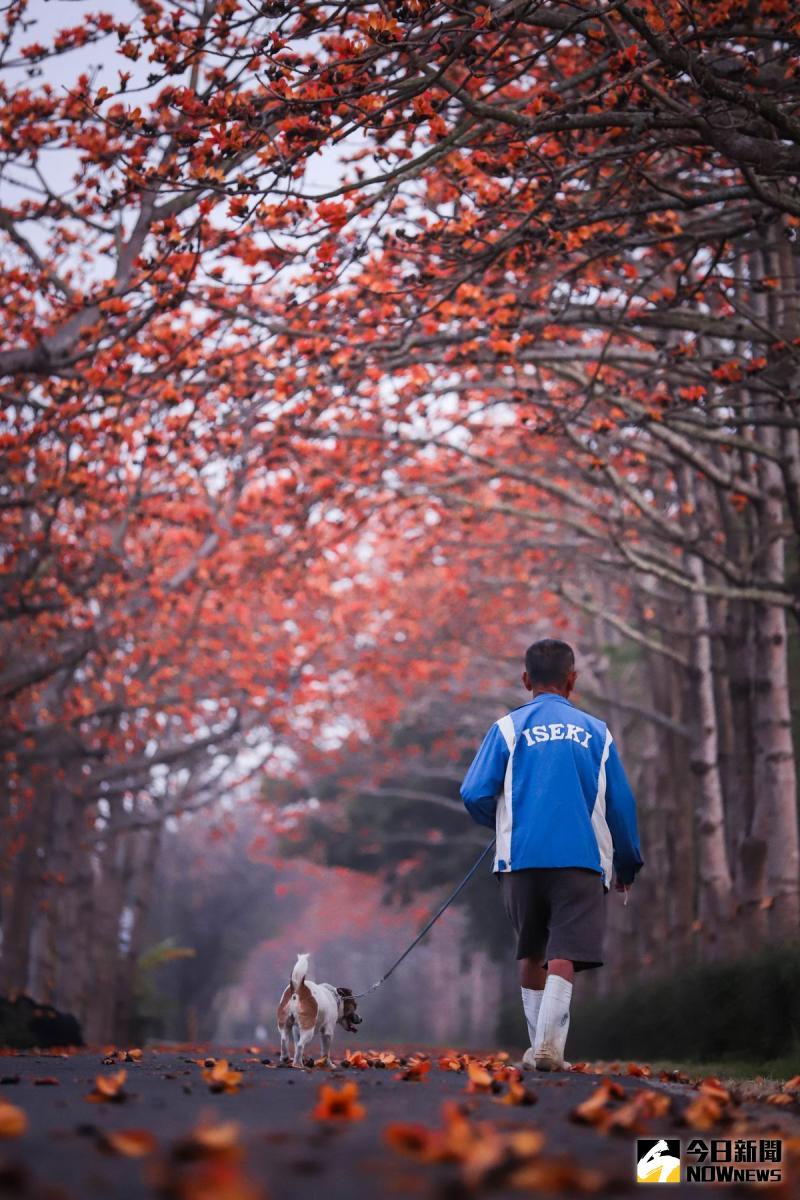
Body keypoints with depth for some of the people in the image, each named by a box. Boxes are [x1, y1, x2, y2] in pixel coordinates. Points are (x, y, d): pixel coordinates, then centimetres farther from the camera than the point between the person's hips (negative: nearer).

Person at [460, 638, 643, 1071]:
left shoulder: (509, 727, 5)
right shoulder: (596, 732, 9)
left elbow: (475, 794, -3)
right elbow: (621, 804, 9)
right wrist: (627, 866, 20)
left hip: (521, 857, 1)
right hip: (582, 858, -1)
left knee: (530, 954, 16)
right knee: (564, 955, -6)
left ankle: (538, 1046, 19)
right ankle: (549, 1044, -22)